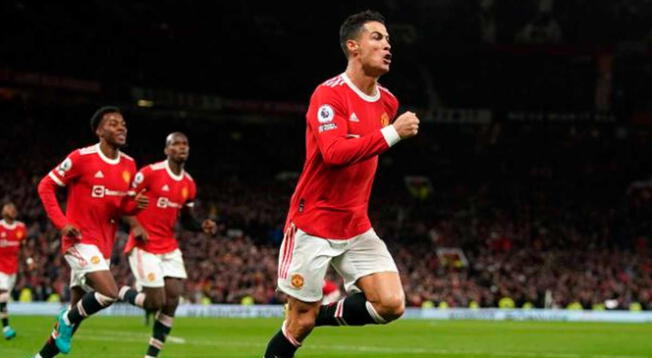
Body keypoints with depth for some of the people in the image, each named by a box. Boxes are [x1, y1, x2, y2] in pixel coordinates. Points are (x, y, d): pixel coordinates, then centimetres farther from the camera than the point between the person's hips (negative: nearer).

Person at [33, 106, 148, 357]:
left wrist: (136, 205, -8)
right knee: (110, 293, -25)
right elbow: (45, 186, -6)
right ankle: (67, 319, 1)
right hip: (81, 240, -7)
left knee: (76, 311, 9)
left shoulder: (128, 165, 6)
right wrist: (62, 223, -15)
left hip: (104, 246, 7)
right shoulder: (81, 158, -12)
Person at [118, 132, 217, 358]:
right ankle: (119, 293, 18)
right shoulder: (150, 173, -12)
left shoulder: (189, 184, 8)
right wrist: (135, 226, -18)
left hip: (169, 248, 7)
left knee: (172, 300, -3)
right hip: (145, 246, -7)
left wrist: (202, 227, -2)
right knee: (156, 301, -11)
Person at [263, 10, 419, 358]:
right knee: (301, 322, -1)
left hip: (356, 226, 6)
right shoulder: (329, 94, -15)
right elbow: (334, 152, -30)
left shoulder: (388, 102, 7)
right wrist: (392, 133, -30)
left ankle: (323, 315, 14)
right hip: (313, 224, -6)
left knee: (392, 304, -10)